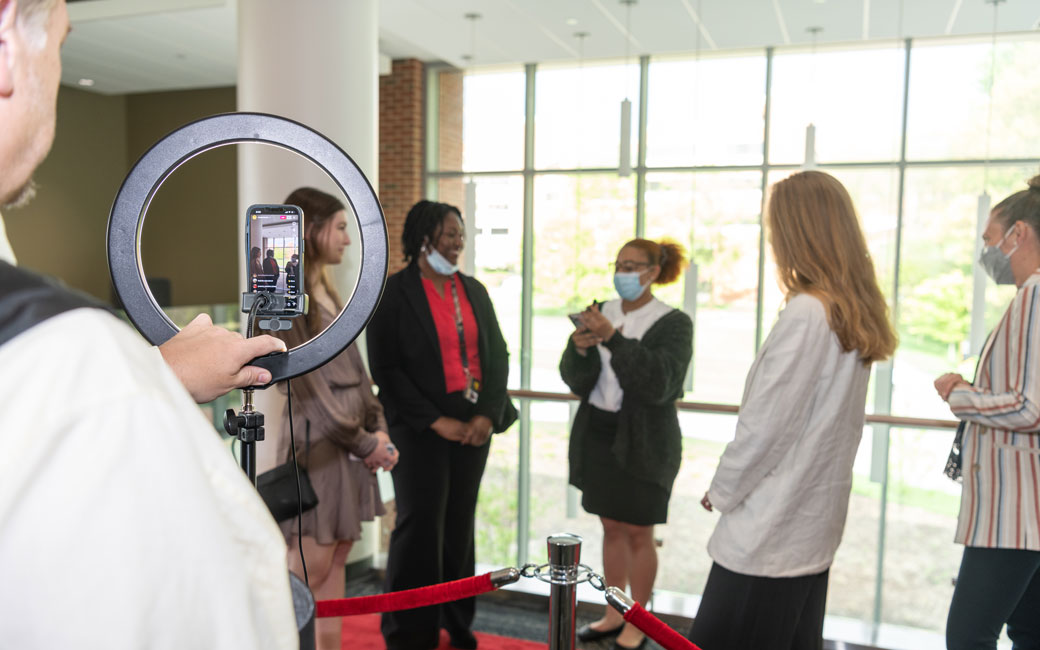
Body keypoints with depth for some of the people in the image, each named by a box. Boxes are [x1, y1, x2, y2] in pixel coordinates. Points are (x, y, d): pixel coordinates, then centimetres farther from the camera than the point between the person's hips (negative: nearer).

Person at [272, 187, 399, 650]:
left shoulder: (326, 291, 14)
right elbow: (309, 383, -15)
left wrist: (377, 427, 3)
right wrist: (364, 443, -10)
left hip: (352, 436, 8)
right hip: (319, 439, -8)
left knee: (337, 557, 12)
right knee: (310, 568, -1)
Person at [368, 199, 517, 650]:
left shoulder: (474, 291, 11)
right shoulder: (393, 292, -4)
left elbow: (497, 356, 9)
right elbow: (385, 369, -8)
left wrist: (488, 416, -5)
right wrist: (436, 421, -12)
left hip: (474, 427, 5)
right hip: (421, 429, -4)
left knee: (460, 525, 11)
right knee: (420, 527, 2)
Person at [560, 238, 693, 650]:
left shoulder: (673, 322, -9)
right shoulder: (602, 313, 3)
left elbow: (659, 384, -21)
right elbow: (576, 382, 1)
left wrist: (614, 340, -28)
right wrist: (580, 349, -21)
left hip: (643, 442, -4)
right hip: (597, 433, 5)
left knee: (638, 532, 5)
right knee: (611, 526, 14)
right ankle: (614, 615, 30)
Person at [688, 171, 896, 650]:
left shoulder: (806, 313, -20)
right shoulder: (857, 316, 6)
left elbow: (764, 427, -18)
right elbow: (821, 420, 10)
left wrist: (721, 493, -3)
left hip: (768, 538, -9)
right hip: (814, 525, 9)